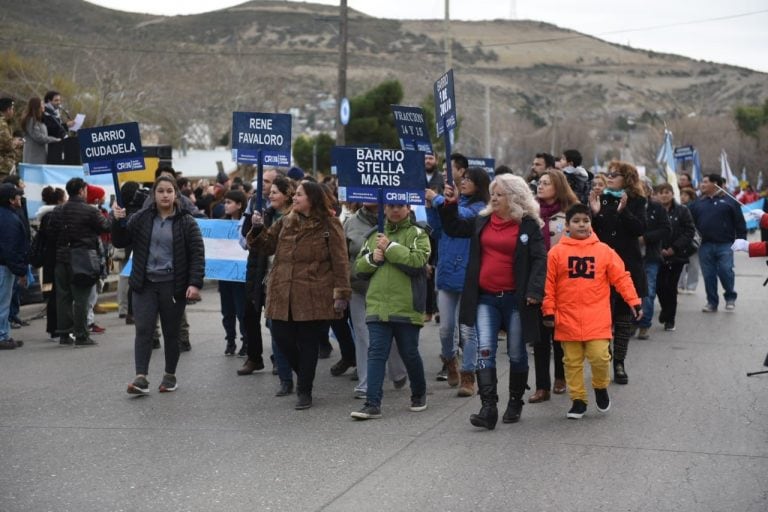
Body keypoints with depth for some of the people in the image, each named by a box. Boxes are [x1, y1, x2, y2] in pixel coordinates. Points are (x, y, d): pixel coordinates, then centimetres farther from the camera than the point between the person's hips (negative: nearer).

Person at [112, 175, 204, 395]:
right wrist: (118, 222, -12)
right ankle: (141, 378, -11)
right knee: (143, 330, -7)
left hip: (172, 286, -1)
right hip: (144, 284, 2)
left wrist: (195, 283, -16)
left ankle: (170, 376, 22)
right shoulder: (141, 218, 5)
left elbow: (197, 254, -6)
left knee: (171, 332, 8)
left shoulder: (186, 221, -2)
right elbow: (120, 242, 7)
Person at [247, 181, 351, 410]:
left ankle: (305, 391, 16)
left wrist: (341, 294, -11)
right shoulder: (286, 223, 11)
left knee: (308, 343, 3)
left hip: (313, 296, -5)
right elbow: (266, 245, 17)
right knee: (281, 337, 3)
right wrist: (257, 229, -3)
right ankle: (303, 372, 30)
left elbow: (340, 262, -6)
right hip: (283, 294, 5)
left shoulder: (329, 226, -4)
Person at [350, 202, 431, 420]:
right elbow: (359, 267, 16)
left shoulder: (417, 234, 1)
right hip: (377, 306, 3)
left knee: (410, 353, 8)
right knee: (376, 353, -4)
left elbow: (417, 261, -17)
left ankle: (419, 394, 31)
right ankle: (372, 404, -6)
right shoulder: (375, 235, 16)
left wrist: (390, 247, -13)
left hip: (406, 307, -3)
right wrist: (372, 258, -5)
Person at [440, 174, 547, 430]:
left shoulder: (528, 225, -5)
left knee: (516, 353, 10)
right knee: (485, 351, -9)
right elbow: (453, 228, 20)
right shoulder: (482, 221, 9)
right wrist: (450, 205, 5)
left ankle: (515, 403, 27)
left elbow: (539, 259, -9)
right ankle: (488, 408, -12)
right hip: (486, 298, 3)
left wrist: (534, 291, -19)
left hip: (515, 299, -3)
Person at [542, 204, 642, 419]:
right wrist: (549, 311, 0)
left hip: (597, 319, -1)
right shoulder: (557, 252, 1)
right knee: (572, 361, 6)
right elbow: (549, 285, 2)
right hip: (568, 319, 1)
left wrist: (634, 302, -3)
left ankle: (601, 388, 19)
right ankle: (578, 400, 19)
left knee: (599, 357, -9)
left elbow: (621, 278, 2)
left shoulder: (604, 251, 3)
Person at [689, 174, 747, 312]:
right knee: (708, 275, 5)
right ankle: (712, 302, 15)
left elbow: (739, 222, 0)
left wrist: (741, 240, -5)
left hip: (725, 245, -4)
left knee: (726, 272, -9)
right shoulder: (698, 203, 13)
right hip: (705, 246, 4)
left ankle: (730, 298, 12)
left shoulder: (729, 201, 1)